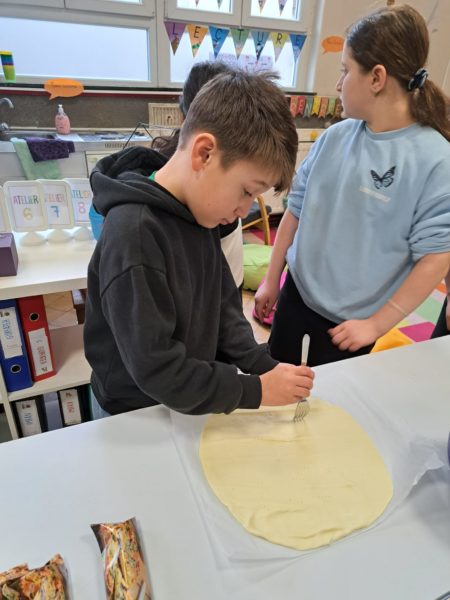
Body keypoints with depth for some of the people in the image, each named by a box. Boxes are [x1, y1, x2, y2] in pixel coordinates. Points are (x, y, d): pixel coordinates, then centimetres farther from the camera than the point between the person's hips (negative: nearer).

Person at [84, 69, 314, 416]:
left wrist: (263, 365, -9)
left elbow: (222, 303, 2)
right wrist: (256, 390, -21)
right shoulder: (134, 234, -30)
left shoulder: (199, 214, -5)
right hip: (142, 415, -6)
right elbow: (157, 372, -28)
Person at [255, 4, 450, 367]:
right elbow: (296, 210, 2)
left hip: (350, 319, -3)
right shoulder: (335, 137, -4)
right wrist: (271, 281, 5)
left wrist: (376, 324, -13)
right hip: (297, 292, 4)